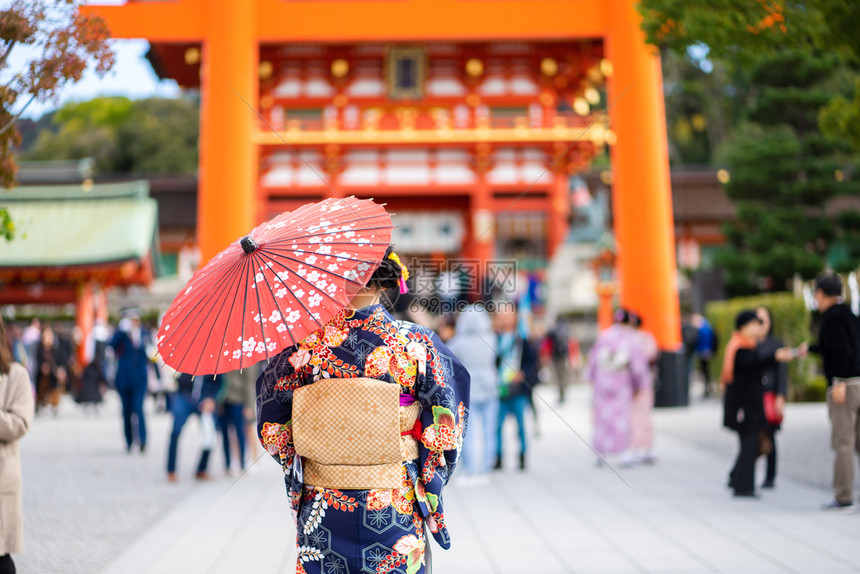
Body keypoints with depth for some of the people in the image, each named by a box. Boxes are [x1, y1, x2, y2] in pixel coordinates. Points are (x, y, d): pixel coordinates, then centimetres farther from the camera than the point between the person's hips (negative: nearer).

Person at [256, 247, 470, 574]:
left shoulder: (306, 342, -8)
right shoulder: (414, 341, -10)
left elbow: (273, 424, -2)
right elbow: (445, 423, -7)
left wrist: (297, 470, 13)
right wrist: (430, 482, 5)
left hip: (321, 501, 1)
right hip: (396, 501, -1)